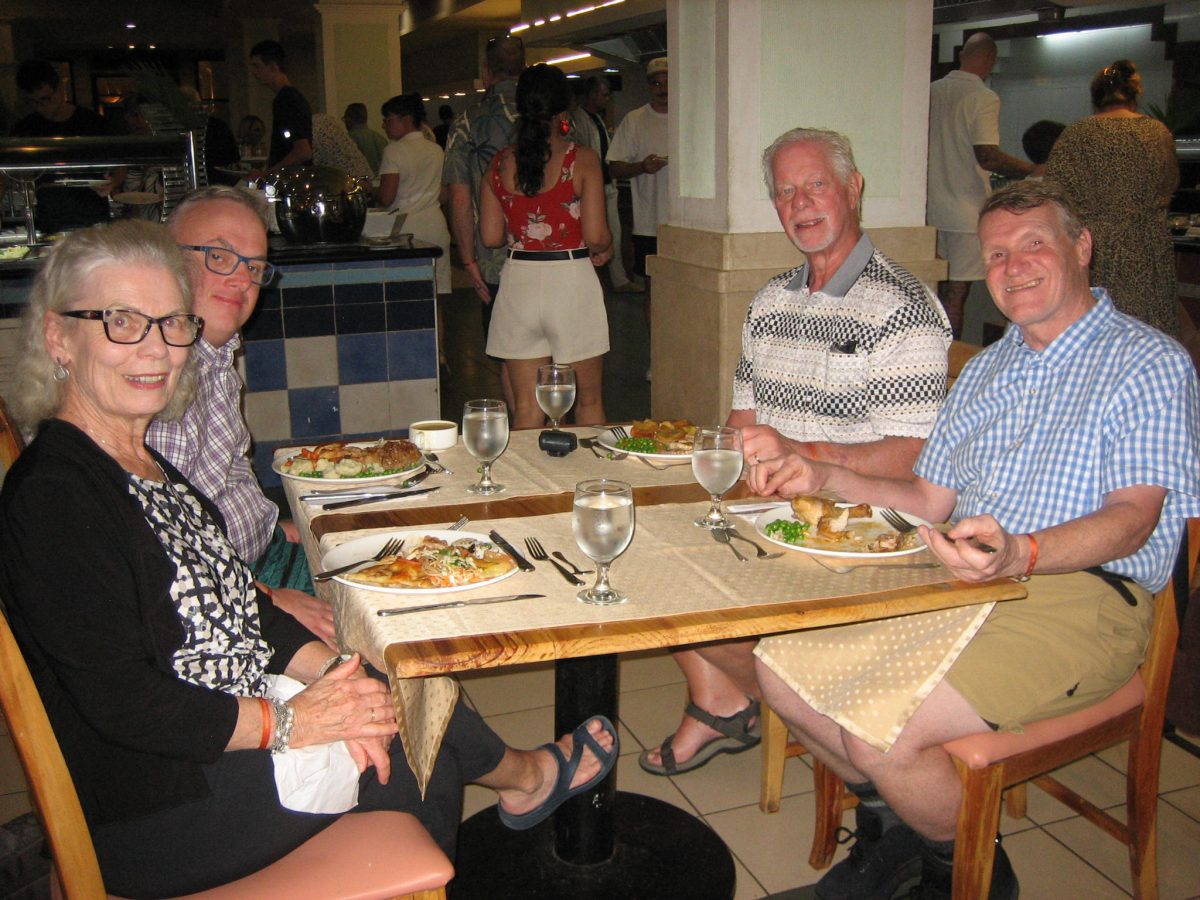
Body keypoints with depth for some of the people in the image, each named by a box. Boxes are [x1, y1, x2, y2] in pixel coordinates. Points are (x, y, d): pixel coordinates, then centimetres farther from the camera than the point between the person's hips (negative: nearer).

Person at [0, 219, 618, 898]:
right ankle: (529, 776, 28)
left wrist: (328, 668, -8)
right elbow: (122, 704, -26)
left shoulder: (145, 465, 6)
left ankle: (524, 777, 29)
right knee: (413, 755, -1)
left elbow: (237, 605, 8)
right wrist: (290, 722, -19)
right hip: (150, 821, -8)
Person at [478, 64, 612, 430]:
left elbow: (490, 236, 4)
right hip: (572, 278, -3)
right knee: (588, 401, 11)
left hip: (518, 280, 3)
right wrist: (604, 249, 10)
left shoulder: (500, 163, 2)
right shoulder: (582, 159, -8)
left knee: (527, 406, 9)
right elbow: (596, 236, -12)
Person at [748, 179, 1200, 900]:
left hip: (1082, 598, -7)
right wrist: (824, 478, 7)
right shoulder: (985, 371, 21)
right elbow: (930, 499, 21)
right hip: (962, 581, 8)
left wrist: (1019, 555, -34)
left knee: (882, 731, -26)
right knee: (783, 667, -6)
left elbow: (1132, 517, -15)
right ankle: (899, 822, 16)